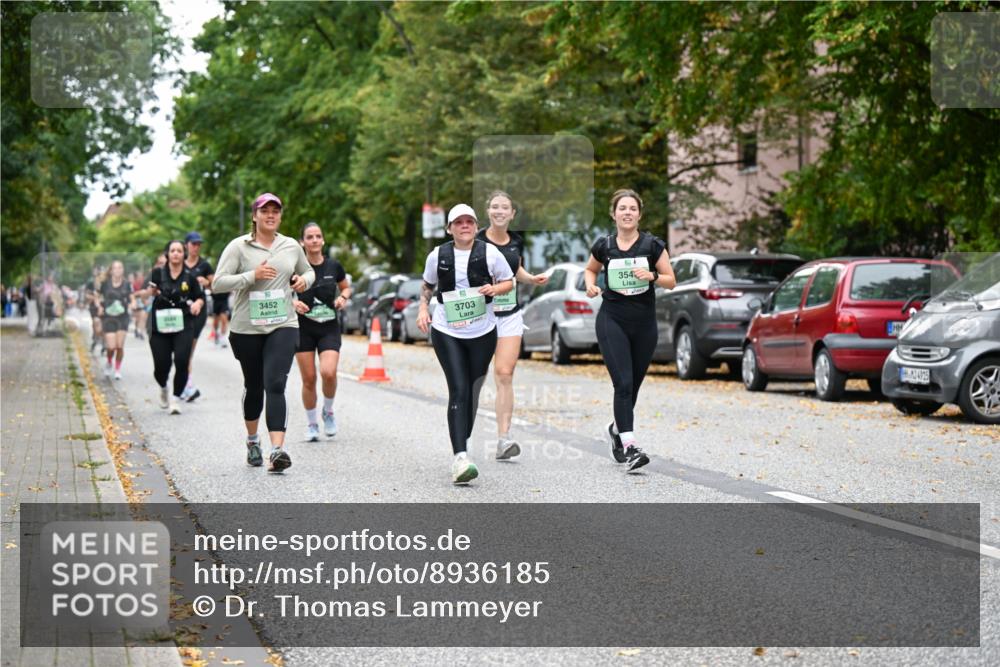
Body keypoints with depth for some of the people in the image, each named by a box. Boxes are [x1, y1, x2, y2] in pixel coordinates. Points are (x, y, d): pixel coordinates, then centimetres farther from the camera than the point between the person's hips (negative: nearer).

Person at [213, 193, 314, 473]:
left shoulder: (291, 246, 9)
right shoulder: (239, 247, -3)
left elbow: (308, 271, 26)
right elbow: (218, 283, -9)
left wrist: (304, 280, 2)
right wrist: (252, 276, -20)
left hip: (283, 326, 1)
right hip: (246, 329, -1)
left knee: (275, 384, -16)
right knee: (253, 386, 14)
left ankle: (277, 450, -25)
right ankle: (252, 440, 38)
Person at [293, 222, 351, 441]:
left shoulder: (333, 266, 1)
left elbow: (346, 287, 18)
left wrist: (343, 297, -3)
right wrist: (294, 303, -16)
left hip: (329, 328, 1)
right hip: (303, 329, 0)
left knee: (328, 372, -19)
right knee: (308, 379, -1)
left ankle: (328, 411, 9)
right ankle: (311, 424, 18)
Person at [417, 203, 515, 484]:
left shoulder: (489, 252, -3)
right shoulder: (438, 255, 1)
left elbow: (509, 282, 7)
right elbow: (427, 285, 18)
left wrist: (493, 289, -13)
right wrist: (423, 309, 3)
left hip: (482, 332, 1)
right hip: (446, 332, -1)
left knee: (472, 391, 10)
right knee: (459, 390, -15)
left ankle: (463, 440, 31)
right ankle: (460, 457, -23)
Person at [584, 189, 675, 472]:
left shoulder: (652, 245, -2)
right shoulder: (603, 246, 1)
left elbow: (671, 281, 1)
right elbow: (590, 269, 20)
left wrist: (652, 276, -19)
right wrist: (590, 285, -1)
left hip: (644, 323, 1)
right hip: (612, 321, -1)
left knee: (633, 385, 11)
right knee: (623, 383, -14)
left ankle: (617, 428, 39)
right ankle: (629, 446, -16)